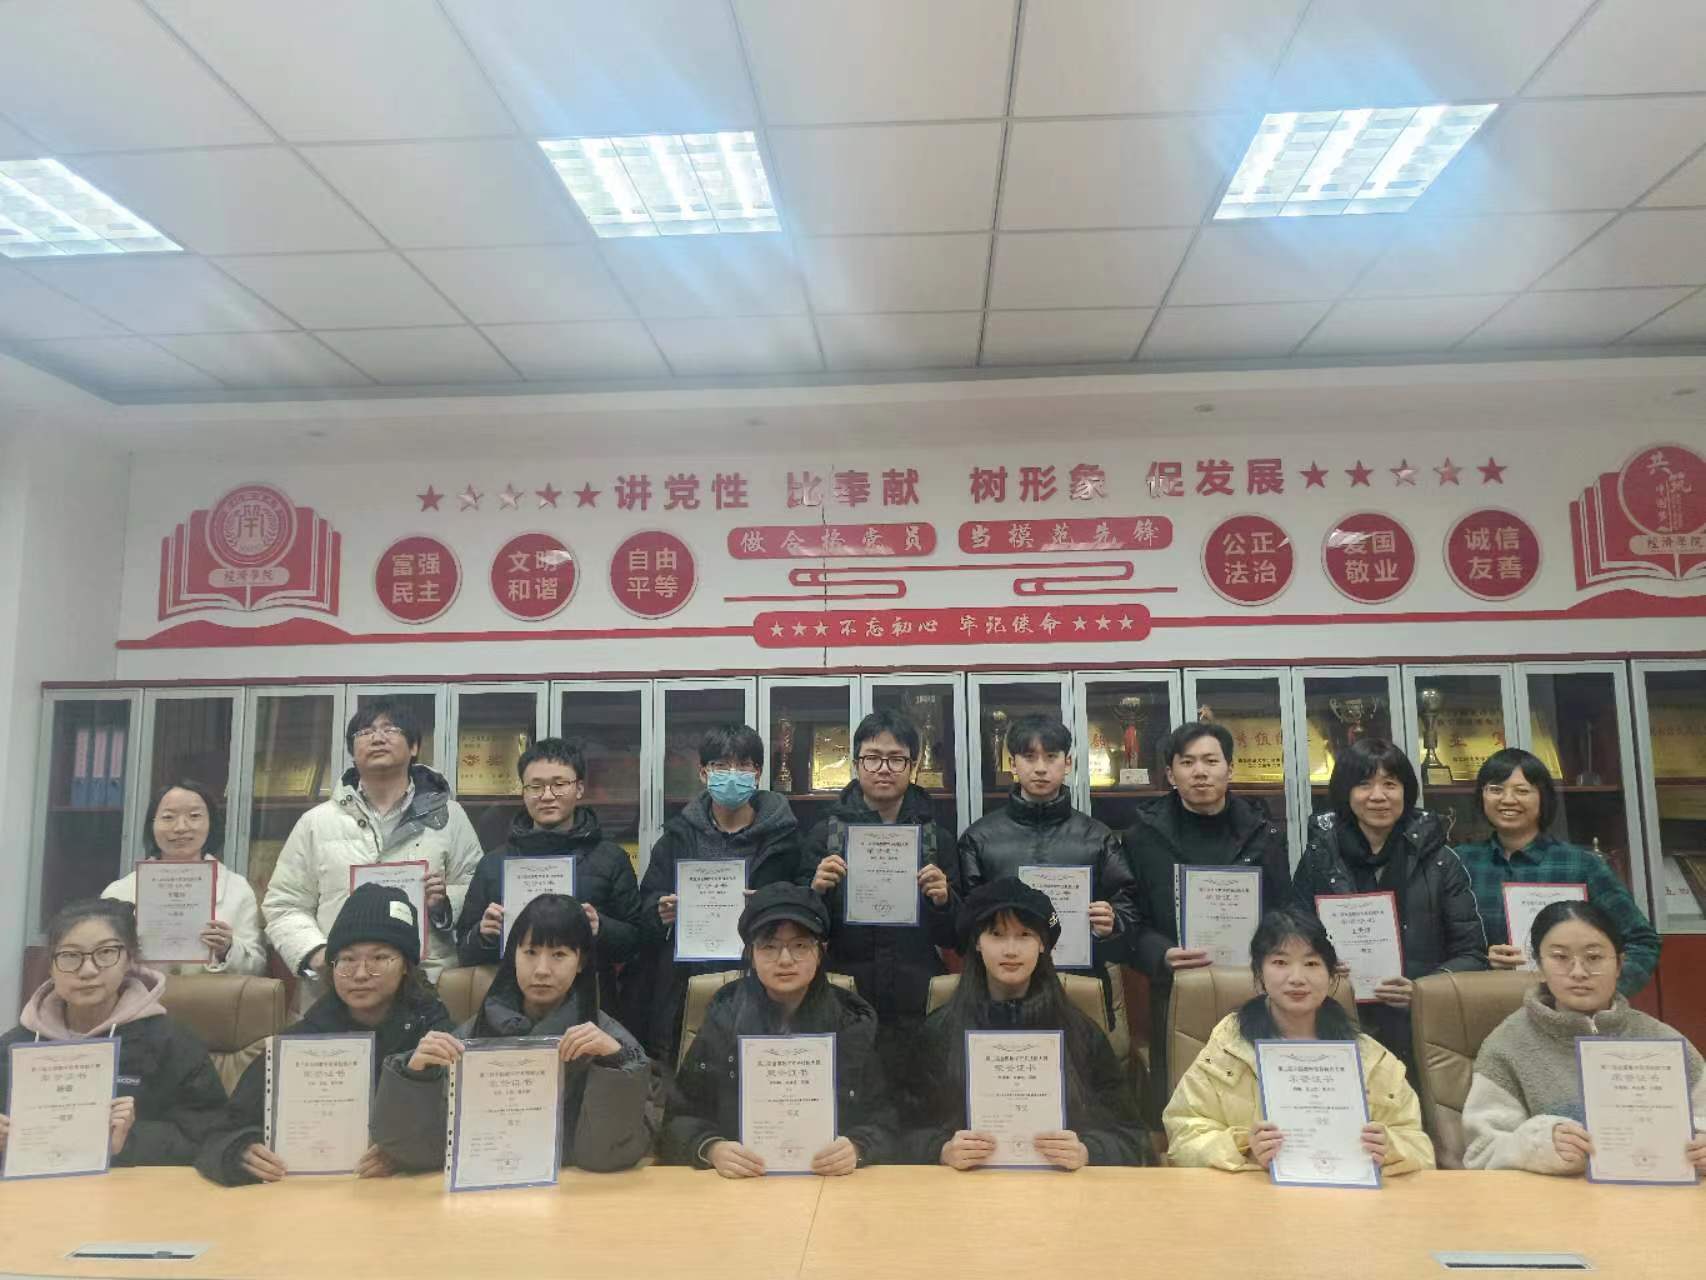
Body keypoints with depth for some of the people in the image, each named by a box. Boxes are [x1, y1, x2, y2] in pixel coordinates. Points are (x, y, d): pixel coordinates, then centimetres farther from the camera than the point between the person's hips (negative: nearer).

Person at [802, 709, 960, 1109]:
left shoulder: (938, 837, 6)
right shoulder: (825, 834, 4)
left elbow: (954, 939, 8)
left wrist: (943, 900, -11)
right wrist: (816, 891, -14)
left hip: (917, 1003, 1)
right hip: (846, 1001, -1)